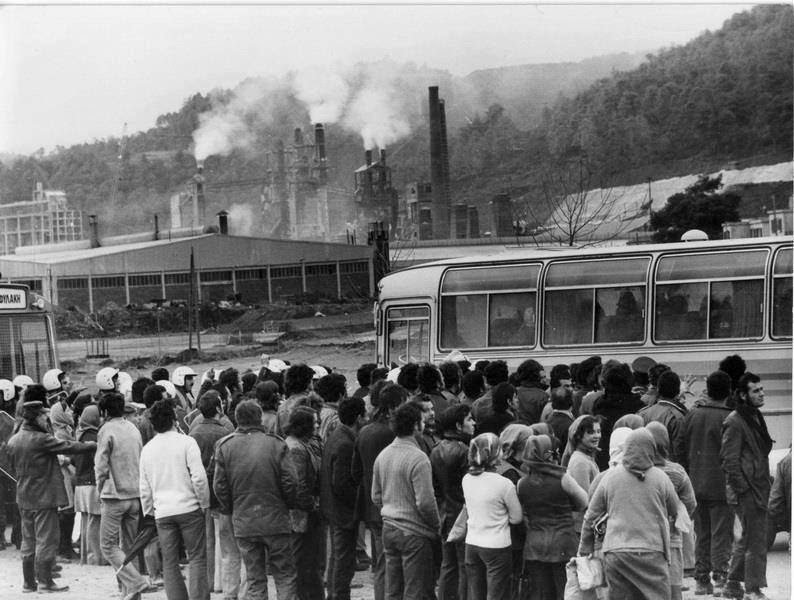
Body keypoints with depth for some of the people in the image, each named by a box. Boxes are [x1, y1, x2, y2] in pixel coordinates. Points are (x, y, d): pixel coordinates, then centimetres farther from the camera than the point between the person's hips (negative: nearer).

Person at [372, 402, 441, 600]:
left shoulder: (382, 455, 6)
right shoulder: (418, 459, -18)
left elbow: (376, 497, 13)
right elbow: (425, 502, -19)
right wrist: (437, 526, -4)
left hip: (389, 530, 7)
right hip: (414, 533, -7)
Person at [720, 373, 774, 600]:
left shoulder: (756, 417, 16)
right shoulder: (734, 422, -14)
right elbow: (729, 461, -16)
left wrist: (764, 485, 17)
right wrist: (744, 489, -18)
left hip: (758, 487, 9)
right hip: (746, 490, -9)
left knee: (746, 538, 15)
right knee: (755, 540, -6)